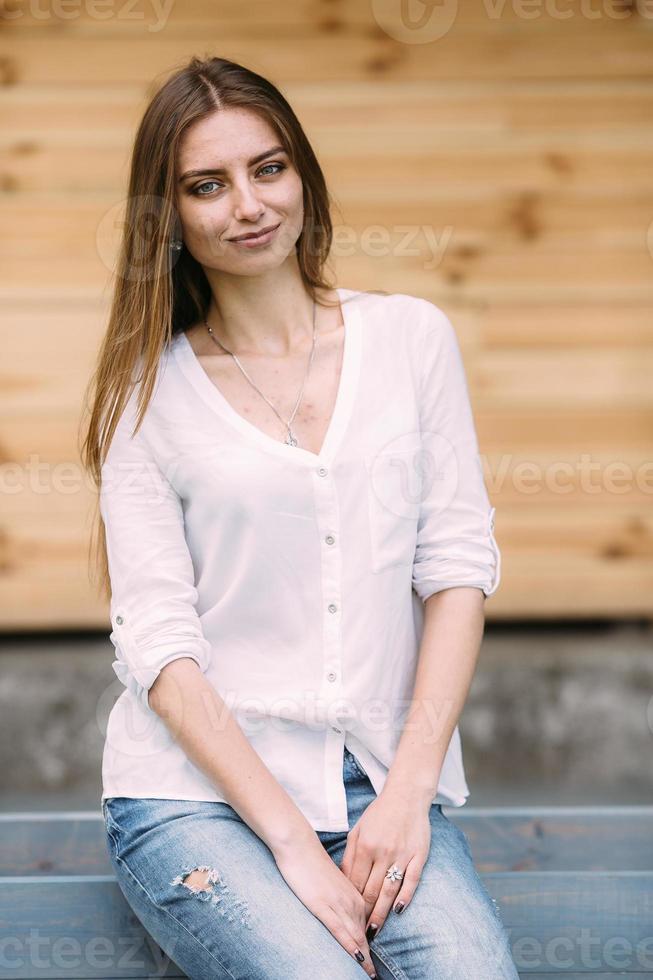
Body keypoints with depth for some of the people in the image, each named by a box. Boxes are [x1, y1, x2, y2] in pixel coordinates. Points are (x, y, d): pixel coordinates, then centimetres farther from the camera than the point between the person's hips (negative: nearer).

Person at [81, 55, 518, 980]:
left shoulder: (411, 335, 9)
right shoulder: (148, 392, 4)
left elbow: (458, 564, 5)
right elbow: (158, 639, -3)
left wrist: (409, 789, -7)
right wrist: (292, 843, -13)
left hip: (386, 784, 2)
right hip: (198, 791, -1)